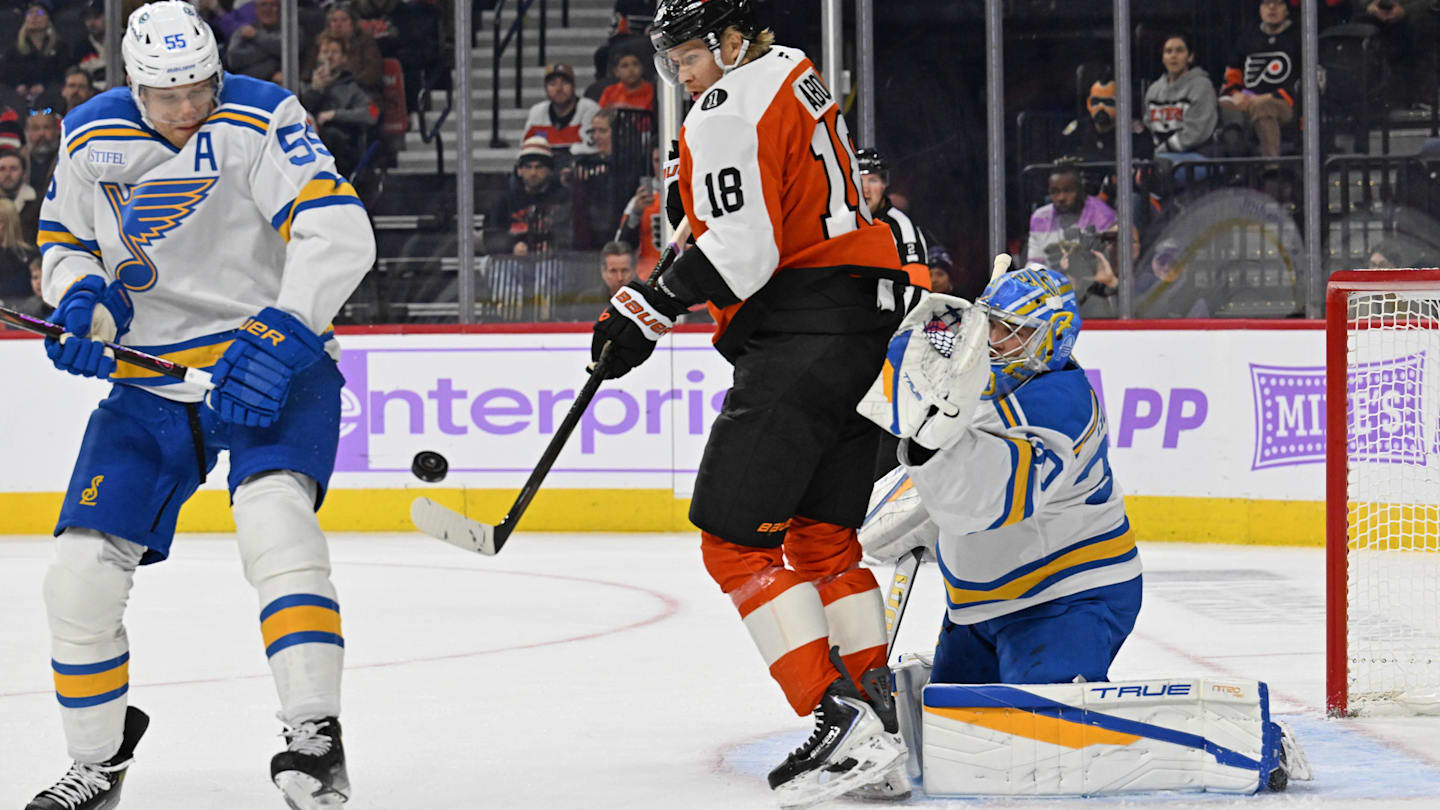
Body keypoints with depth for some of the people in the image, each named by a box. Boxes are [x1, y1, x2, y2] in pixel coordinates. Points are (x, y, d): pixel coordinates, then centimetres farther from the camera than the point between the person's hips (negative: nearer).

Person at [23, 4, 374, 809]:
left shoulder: (258, 121, -16)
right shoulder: (92, 139, 0)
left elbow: (340, 233, -24)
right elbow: (65, 242, 14)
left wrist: (278, 338, -34)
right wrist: (83, 299, -8)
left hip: (272, 369, -5)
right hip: (151, 385, 5)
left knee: (275, 514, -32)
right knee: (81, 571, -2)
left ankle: (316, 735, -30)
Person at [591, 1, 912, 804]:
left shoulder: (731, 109, -11)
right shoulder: (792, 74, 19)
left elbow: (742, 250, -20)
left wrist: (650, 309, -19)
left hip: (799, 333, -10)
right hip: (863, 322, 10)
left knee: (734, 536, -10)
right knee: (822, 536, 15)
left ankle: (841, 718, -18)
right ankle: (877, 708, 14)